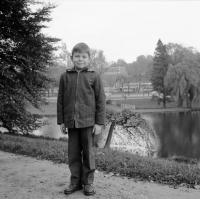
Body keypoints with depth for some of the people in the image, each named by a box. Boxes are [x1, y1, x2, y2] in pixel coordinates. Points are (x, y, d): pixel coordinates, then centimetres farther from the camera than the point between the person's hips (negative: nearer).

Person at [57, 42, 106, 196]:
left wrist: (100, 122, -5)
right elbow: (60, 100, 9)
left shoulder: (94, 76, -1)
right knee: (73, 153, 9)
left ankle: (88, 182, 20)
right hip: (71, 122, 2)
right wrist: (61, 121, 7)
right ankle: (75, 182, 22)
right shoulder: (65, 76, 5)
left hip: (88, 121, -2)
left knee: (88, 153, 6)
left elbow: (101, 100, -2)